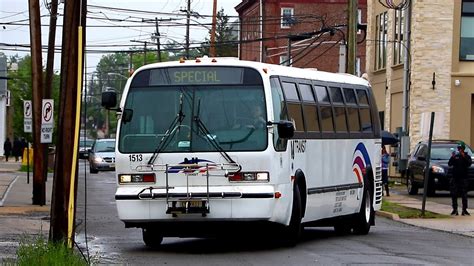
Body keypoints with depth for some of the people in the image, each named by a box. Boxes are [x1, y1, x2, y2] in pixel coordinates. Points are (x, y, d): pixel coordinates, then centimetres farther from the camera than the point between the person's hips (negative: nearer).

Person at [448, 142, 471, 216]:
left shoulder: (467, 156, 4)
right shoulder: (455, 156, 9)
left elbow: (469, 164, -13)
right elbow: (449, 164, 0)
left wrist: (464, 156, -20)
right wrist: (452, 157, -15)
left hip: (463, 178, -2)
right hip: (455, 178, 2)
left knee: (464, 195, -3)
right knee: (454, 194, 1)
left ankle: (464, 210, 0)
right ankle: (455, 209, 7)